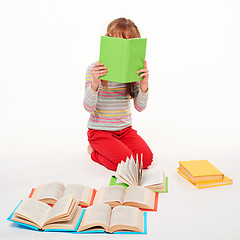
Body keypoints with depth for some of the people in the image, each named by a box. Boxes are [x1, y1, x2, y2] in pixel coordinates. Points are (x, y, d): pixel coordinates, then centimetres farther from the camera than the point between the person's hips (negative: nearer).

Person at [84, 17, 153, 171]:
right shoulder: (94, 69, -11)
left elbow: (140, 107, -6)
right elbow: (88, 107, -19)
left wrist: (144, 85, -24)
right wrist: (95, 83, -36)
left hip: (125, 129, 4)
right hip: (100, 130, -4)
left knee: (146, 158, -16)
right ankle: (94, 151, 8)